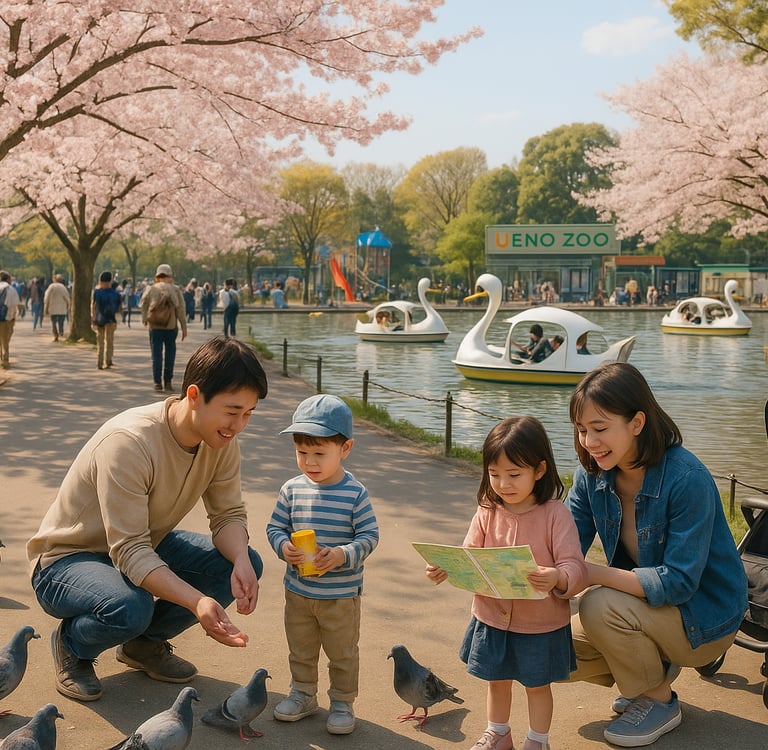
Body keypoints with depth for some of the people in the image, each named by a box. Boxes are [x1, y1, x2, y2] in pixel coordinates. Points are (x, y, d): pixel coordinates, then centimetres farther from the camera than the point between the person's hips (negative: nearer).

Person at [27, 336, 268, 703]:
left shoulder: (221, 439, -12)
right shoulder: (129, 441, -34)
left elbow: (228, 514, -6)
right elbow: (129, 551, -35)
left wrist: (241, 560, -29)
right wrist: (197, 601, -49)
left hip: (147, 545, 7)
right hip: (67, 559, -7)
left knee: (245, 564, -12)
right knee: (131, 607, -38)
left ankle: (145, 641, 8)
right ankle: (71, 644, -2)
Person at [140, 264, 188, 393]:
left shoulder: (151, 289, 0)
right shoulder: (175, 290, -4)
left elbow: (143, 305, 5)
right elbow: (181, 310, -4)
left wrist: (145, 320, 19)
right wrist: (184, 328, 1)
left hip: (154, 326, 1)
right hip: (171, 326, -1)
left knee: (156, 354, 6)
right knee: (170, 354, 9)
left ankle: (157, 382, 3)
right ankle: (168, 382, 10)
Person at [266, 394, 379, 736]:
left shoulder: (355, 493, -14)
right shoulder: (292, 489, -6)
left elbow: (369, 535, -11)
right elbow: (275, 527, 2)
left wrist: (343, 555, -27)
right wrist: (284, 547, -19)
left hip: (341, 595, -3)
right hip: (298, 590, 3)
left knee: (342, 653, 12)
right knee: (300, 649, 20)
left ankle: (342, 702, 29)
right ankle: (303, 694, 40)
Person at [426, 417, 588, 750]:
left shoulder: (555, 514, -17)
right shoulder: (487, 513, -6)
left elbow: (575, 567, -21)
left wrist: (558, 578, -43)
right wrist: (445, 568, -25)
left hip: (541, 624, -3)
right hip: (492, 619, 4)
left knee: (537, 684, 17)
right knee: (497, 680, 22)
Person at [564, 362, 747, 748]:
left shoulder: (687, 480, -28)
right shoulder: (593, 473, -8)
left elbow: (679, 582, -30)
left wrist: (590, 572, -36)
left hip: (702, 617, -7)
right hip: (643, 602, 7)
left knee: (599, 606, -31)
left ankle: (659, 699, -4)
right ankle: (654, 667, 14)